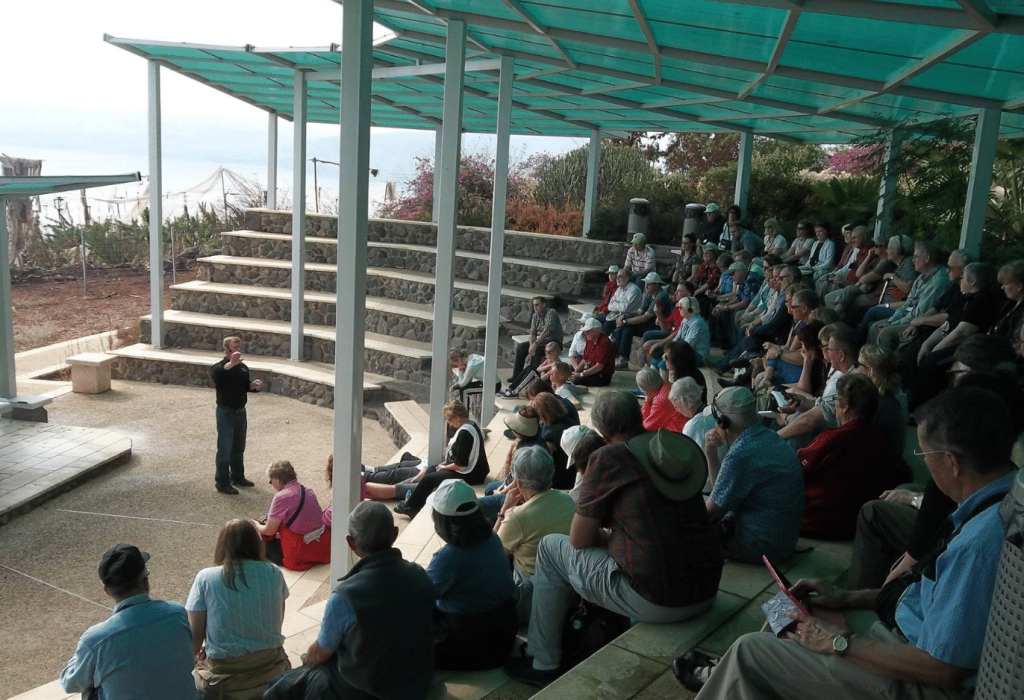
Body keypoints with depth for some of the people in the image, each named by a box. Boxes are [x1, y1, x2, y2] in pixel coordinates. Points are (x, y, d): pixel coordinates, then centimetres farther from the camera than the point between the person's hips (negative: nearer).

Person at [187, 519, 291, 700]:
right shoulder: (273, 573, -3)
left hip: (225, 676, -3)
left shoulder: (206, 578, -10)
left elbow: (195, 635, -6)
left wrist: (192, 656, 15)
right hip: (272, 671, 3)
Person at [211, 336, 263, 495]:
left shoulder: (243, 367, 7)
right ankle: (222, 482, 7)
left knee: (239, 447, 18)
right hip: (226, 412, -7)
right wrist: (231, 363, -56)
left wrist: (253, 385, -8)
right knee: (225, 449, -2)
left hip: (240, 411, 7)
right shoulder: (220, 367, -14)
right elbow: (216, 373, -38)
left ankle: (237, 477, 32)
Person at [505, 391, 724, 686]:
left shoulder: (609, 457, -8)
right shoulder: (684, 446, 8)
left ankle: (543, 664, 23)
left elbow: (579, 539, -2)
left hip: (653, 601, -6)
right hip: (707, 594, 7)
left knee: (551, 547, 15)